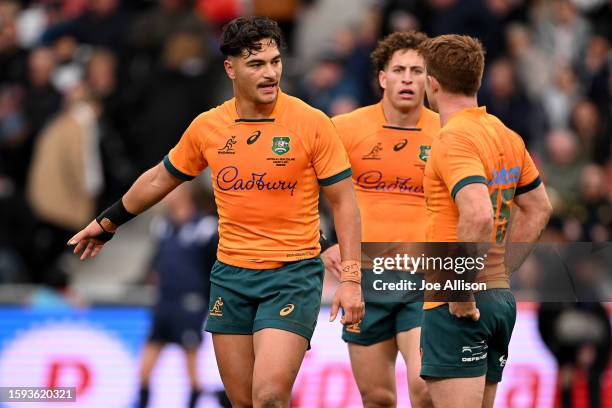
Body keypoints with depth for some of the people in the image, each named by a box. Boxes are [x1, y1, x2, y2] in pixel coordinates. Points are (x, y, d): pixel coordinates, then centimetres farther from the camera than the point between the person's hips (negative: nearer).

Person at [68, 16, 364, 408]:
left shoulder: (312, 123, -8)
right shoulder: (207, 127, 3)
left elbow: (344, 202, -4)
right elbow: (159, 179, 20)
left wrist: (351, 278, -11)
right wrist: (107, 223, 30)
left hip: (293, 275, -4)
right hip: (231, 276, 4)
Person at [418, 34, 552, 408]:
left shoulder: (453, 140, -15)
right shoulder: (507, 136, 12)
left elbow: (478, 216, -30)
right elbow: (539, 209, 24)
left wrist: (461, 290, -21)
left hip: (457, 308, -9)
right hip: (501, 298, 9)